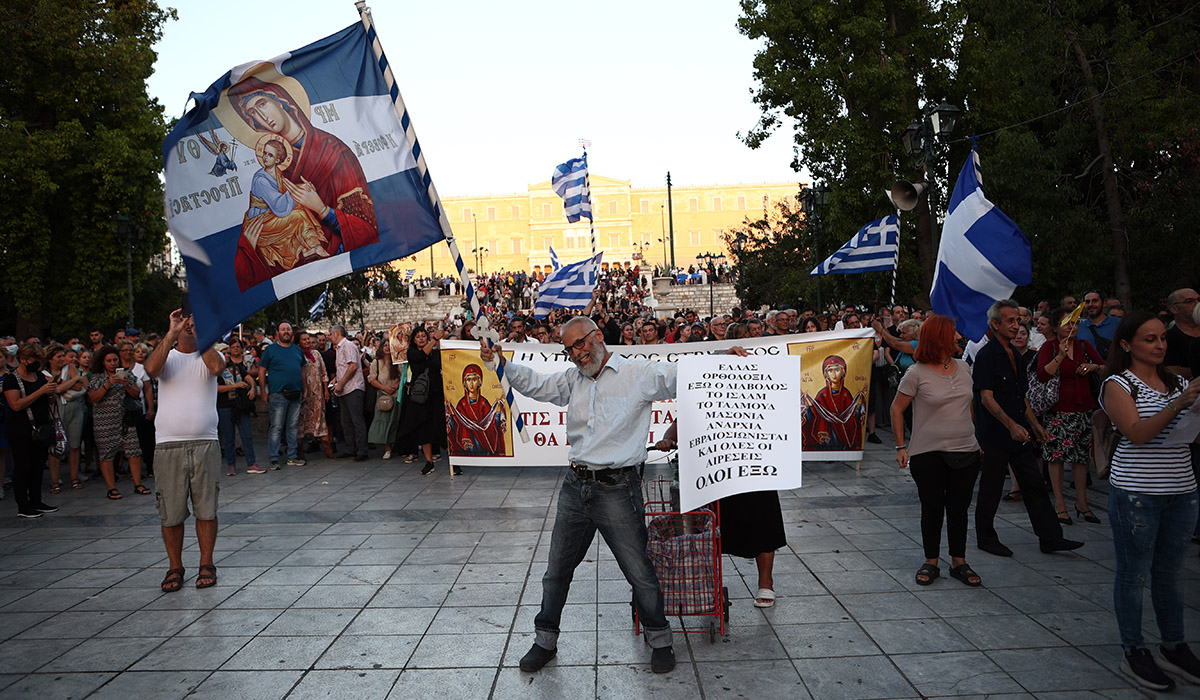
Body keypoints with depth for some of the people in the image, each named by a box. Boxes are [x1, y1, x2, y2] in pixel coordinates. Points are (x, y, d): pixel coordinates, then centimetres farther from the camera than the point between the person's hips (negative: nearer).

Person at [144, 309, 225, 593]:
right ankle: (175, 567, 19)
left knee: (206, 508, 5)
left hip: (205, 444, 0)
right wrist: (172, 333, -16)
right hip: (169, 445, 0)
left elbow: (217, 366, -17)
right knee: (171, 512, 5)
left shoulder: (209, 355, 8)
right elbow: (151, 368, -16)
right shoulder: (167, 357, 8)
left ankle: (206, 564, 17)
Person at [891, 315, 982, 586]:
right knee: (932, 508, 5)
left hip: (966, 451, 4)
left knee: (959, 508, 9)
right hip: (928, 453, -4)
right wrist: (901, 446, -6)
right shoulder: (917, 373, -9)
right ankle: (931, 562, 19)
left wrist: (977, 437, 16)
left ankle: (959, 561, 21)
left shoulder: (963, 367, 6)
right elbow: (896, 409, -3)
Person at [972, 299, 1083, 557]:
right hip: (995, 435, -8)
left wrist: (1034, 423, 18)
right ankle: (985, 538, 16)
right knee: (991, 488, 3)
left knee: (1034, 485, 8)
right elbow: (986, 397, -20)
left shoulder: (1014, 354, 14)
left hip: (1018, 433, 8)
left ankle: (1050, 538, 14)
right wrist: (1011, 425, -26)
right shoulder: (986, 355, -13)